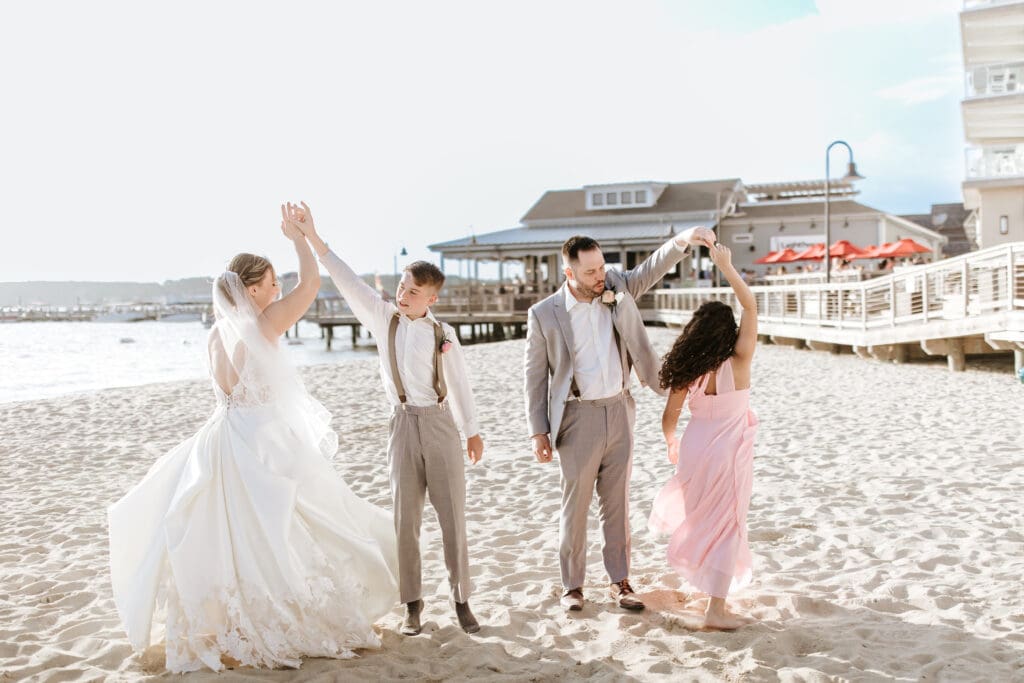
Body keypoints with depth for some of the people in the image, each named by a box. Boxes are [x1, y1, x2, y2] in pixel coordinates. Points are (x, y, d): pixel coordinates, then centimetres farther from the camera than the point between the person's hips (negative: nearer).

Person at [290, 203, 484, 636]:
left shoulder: (443, 334, 1)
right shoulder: (383, 319, 1)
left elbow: (459, 382, 9)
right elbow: (348, 282, -7)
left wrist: (472, 431, 14)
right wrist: (312, 237, -15)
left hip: (441, 425, 0)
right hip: (403, 425, 0)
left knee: (453, 516, 2)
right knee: (406, 519, 5)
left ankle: (461, 600, 15)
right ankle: (412, 604, 17)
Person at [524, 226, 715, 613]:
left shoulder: (617, 287, 1)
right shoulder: (544, 314, -9)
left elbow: (651, 269, -6)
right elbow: (535, 375, -4)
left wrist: (683, 240, -27)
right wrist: (538, 431, -5)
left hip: (619, 411, 3)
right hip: (578, 418, -3)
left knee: (617, 502, 11)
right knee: (575, 505, 7)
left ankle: (619, 582, 22)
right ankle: (572, 585, 21)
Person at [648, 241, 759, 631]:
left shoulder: (686, 371, -9)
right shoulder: (738, 364, -18)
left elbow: (669, 418, -1)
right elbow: (750, 307, -16)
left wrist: (671, 445, 19)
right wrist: (726, 266, -15)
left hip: (695, 449, 4)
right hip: (730, 452, -4)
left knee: (703, 515, 28)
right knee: (725, 526, 6)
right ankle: (715, 610, 8)